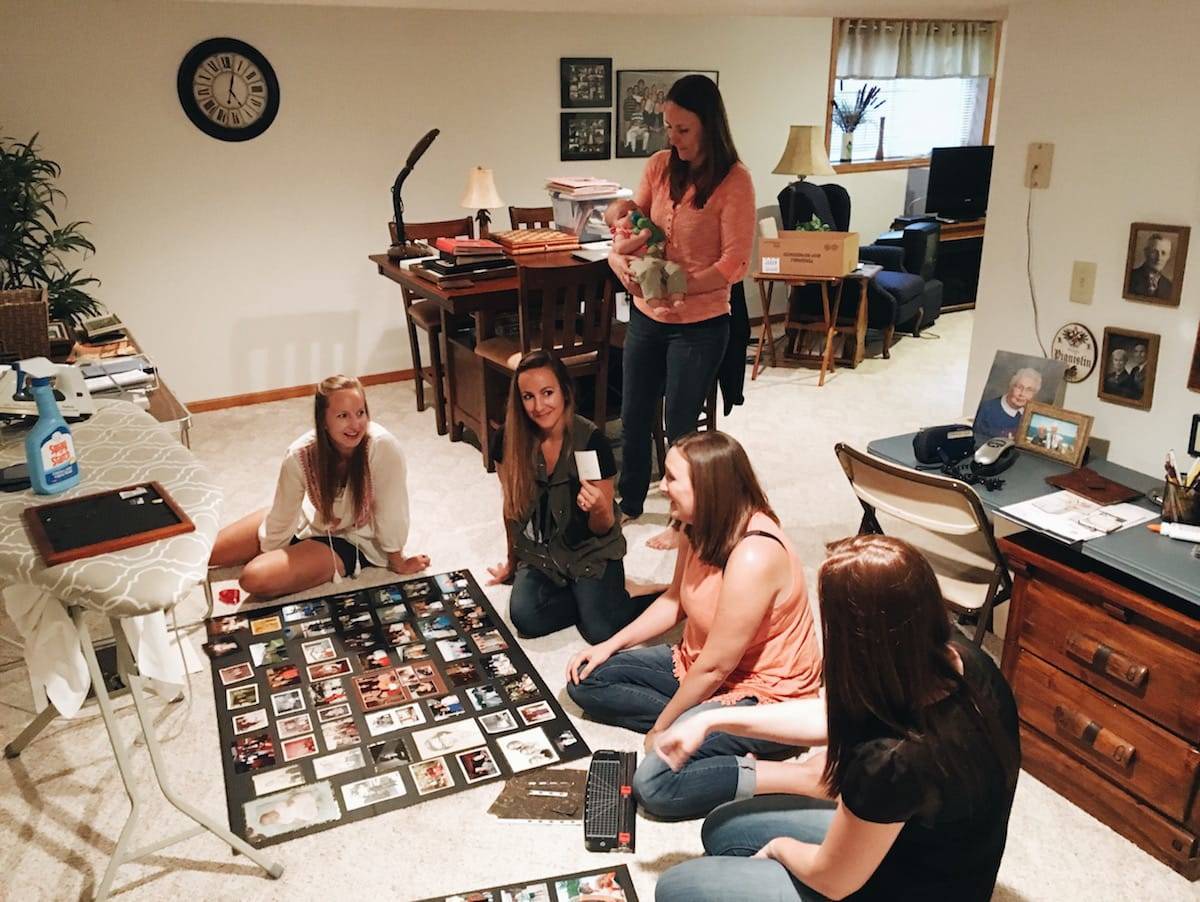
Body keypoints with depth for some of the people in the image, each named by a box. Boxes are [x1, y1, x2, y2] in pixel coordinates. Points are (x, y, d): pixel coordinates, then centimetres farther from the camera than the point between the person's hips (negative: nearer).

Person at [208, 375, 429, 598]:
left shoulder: (383, 447, -35)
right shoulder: (301, 454, -25)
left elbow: (390, 510, -23)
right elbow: (282, 518, -13)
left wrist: (398, 562, -11)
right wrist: (269, 557, -1)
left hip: (352, 541, -3)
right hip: (311, 520, 4)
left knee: (255, 579, -22)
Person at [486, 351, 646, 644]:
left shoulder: (591, 441, -19)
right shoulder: (510, 439, -12)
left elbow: (602, 529, -12)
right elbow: (512, 506, 6)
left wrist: (599, 509, -35)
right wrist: (513, 561, 16)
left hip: (590, 552, -3)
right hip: (539, 553, 3)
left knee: (600, 631, -22)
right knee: (525, 618, -22)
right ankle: (583, 597, 5)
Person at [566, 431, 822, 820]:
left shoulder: (752, 557, -33)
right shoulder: (700, 529, -6)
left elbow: (714, 668, -25)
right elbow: (676, 599, 12)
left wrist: (660, 727, -11)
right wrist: (610, 645, 6)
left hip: (763, 695, -9)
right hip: (700, 662, 9)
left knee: (655, 784, -25)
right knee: (585, 680, 4)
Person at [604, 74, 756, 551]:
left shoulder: (734, 181, -15)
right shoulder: (659, 165, 1)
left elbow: (735, 263, -18)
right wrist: (619, 256, -16)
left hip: (698, 324, -6)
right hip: (645, 314, 6)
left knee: (680, 425, 6)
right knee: (634, 415, 17)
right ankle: (629, 502, 39)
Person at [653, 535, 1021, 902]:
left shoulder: (893, 759, -41)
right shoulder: (960, 660, -17)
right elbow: (830, 714, -1)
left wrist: (779, 847, 2)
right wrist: (711, 720, 2)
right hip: (924, 859, 7)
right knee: (723, 828, 19)